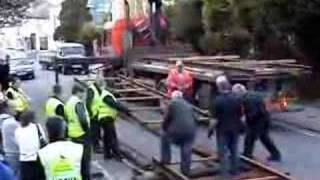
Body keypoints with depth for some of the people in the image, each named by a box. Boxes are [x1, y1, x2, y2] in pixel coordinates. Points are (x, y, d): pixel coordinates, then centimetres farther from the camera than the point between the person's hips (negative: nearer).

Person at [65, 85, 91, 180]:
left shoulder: (68, 103, 12)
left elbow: (67, 119, 16)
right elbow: (83, 119, -28)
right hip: (81, 134, -9)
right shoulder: (78, 103, -18)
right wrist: (87, 130, -15)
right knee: (85, 158, 1)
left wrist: (70, 129, 16)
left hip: (72, 135, 9)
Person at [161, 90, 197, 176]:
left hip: (177, 131, -4)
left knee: (164, 138, 24)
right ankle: (185, 170, 16)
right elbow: (194, 119, 24)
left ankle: (166, 159, 25)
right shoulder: (188, 105, 22)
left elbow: (167, 119, 5)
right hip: (190, 131, 4)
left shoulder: (172, 103, 5)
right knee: (186, 151, 14)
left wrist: (164, 128, 22)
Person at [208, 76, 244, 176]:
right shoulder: (237, 99, -2)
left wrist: (211, 129, -5)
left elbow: (214, 117, -16)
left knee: (223, 151, 3)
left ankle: (224, 172, 3)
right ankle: (234, 170, 24)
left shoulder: (218, 100, -17)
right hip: (235, 128, 5)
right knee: (234, 150, 16)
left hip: (223, 129, -5)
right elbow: (240, 114, 6)